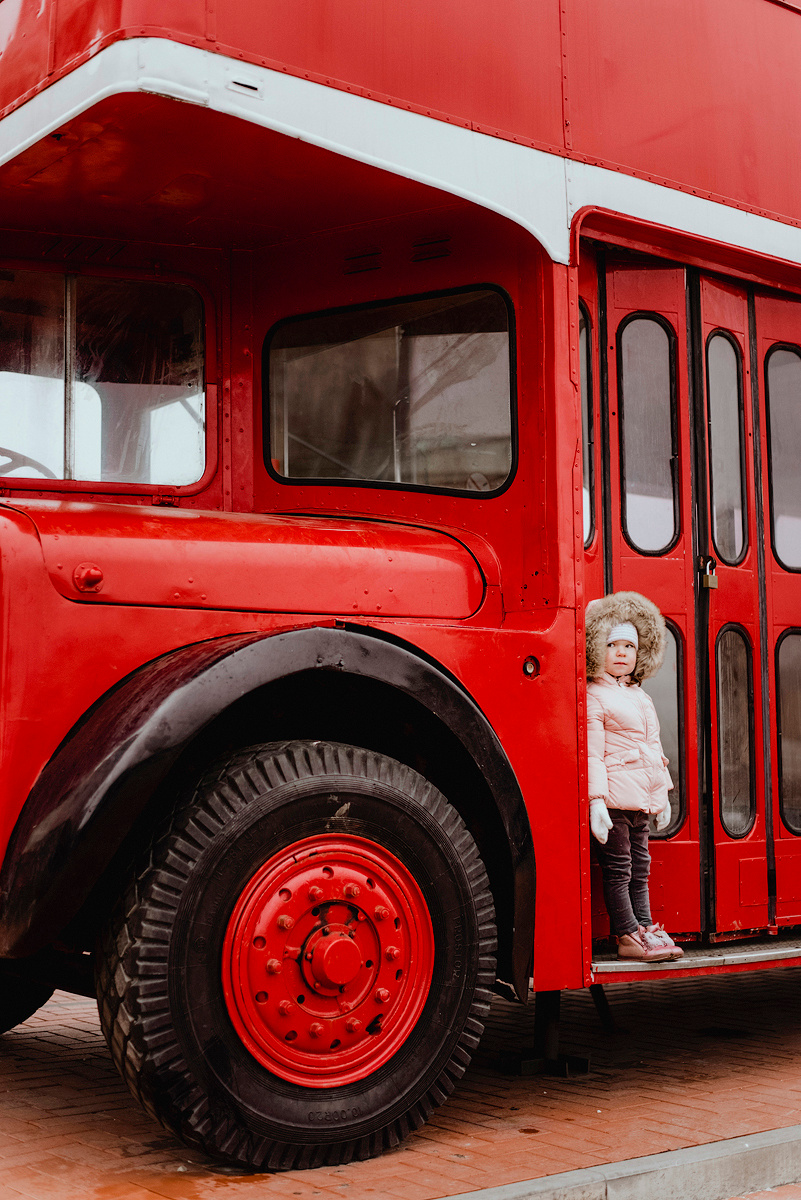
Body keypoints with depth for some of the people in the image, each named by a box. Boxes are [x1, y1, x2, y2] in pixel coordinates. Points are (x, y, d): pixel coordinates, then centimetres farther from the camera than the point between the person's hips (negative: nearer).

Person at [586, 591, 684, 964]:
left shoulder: (642, 698, 19)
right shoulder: (594, 696, -7)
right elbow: (592, 754, -13)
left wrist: (663, 796, 22)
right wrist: (595, 801, -19)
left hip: (643, 799, 8)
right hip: (615, 797, -8)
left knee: (639, 868, 13)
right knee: (618, 869, -3)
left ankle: (645, 927, 19)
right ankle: (627, 936, 1)